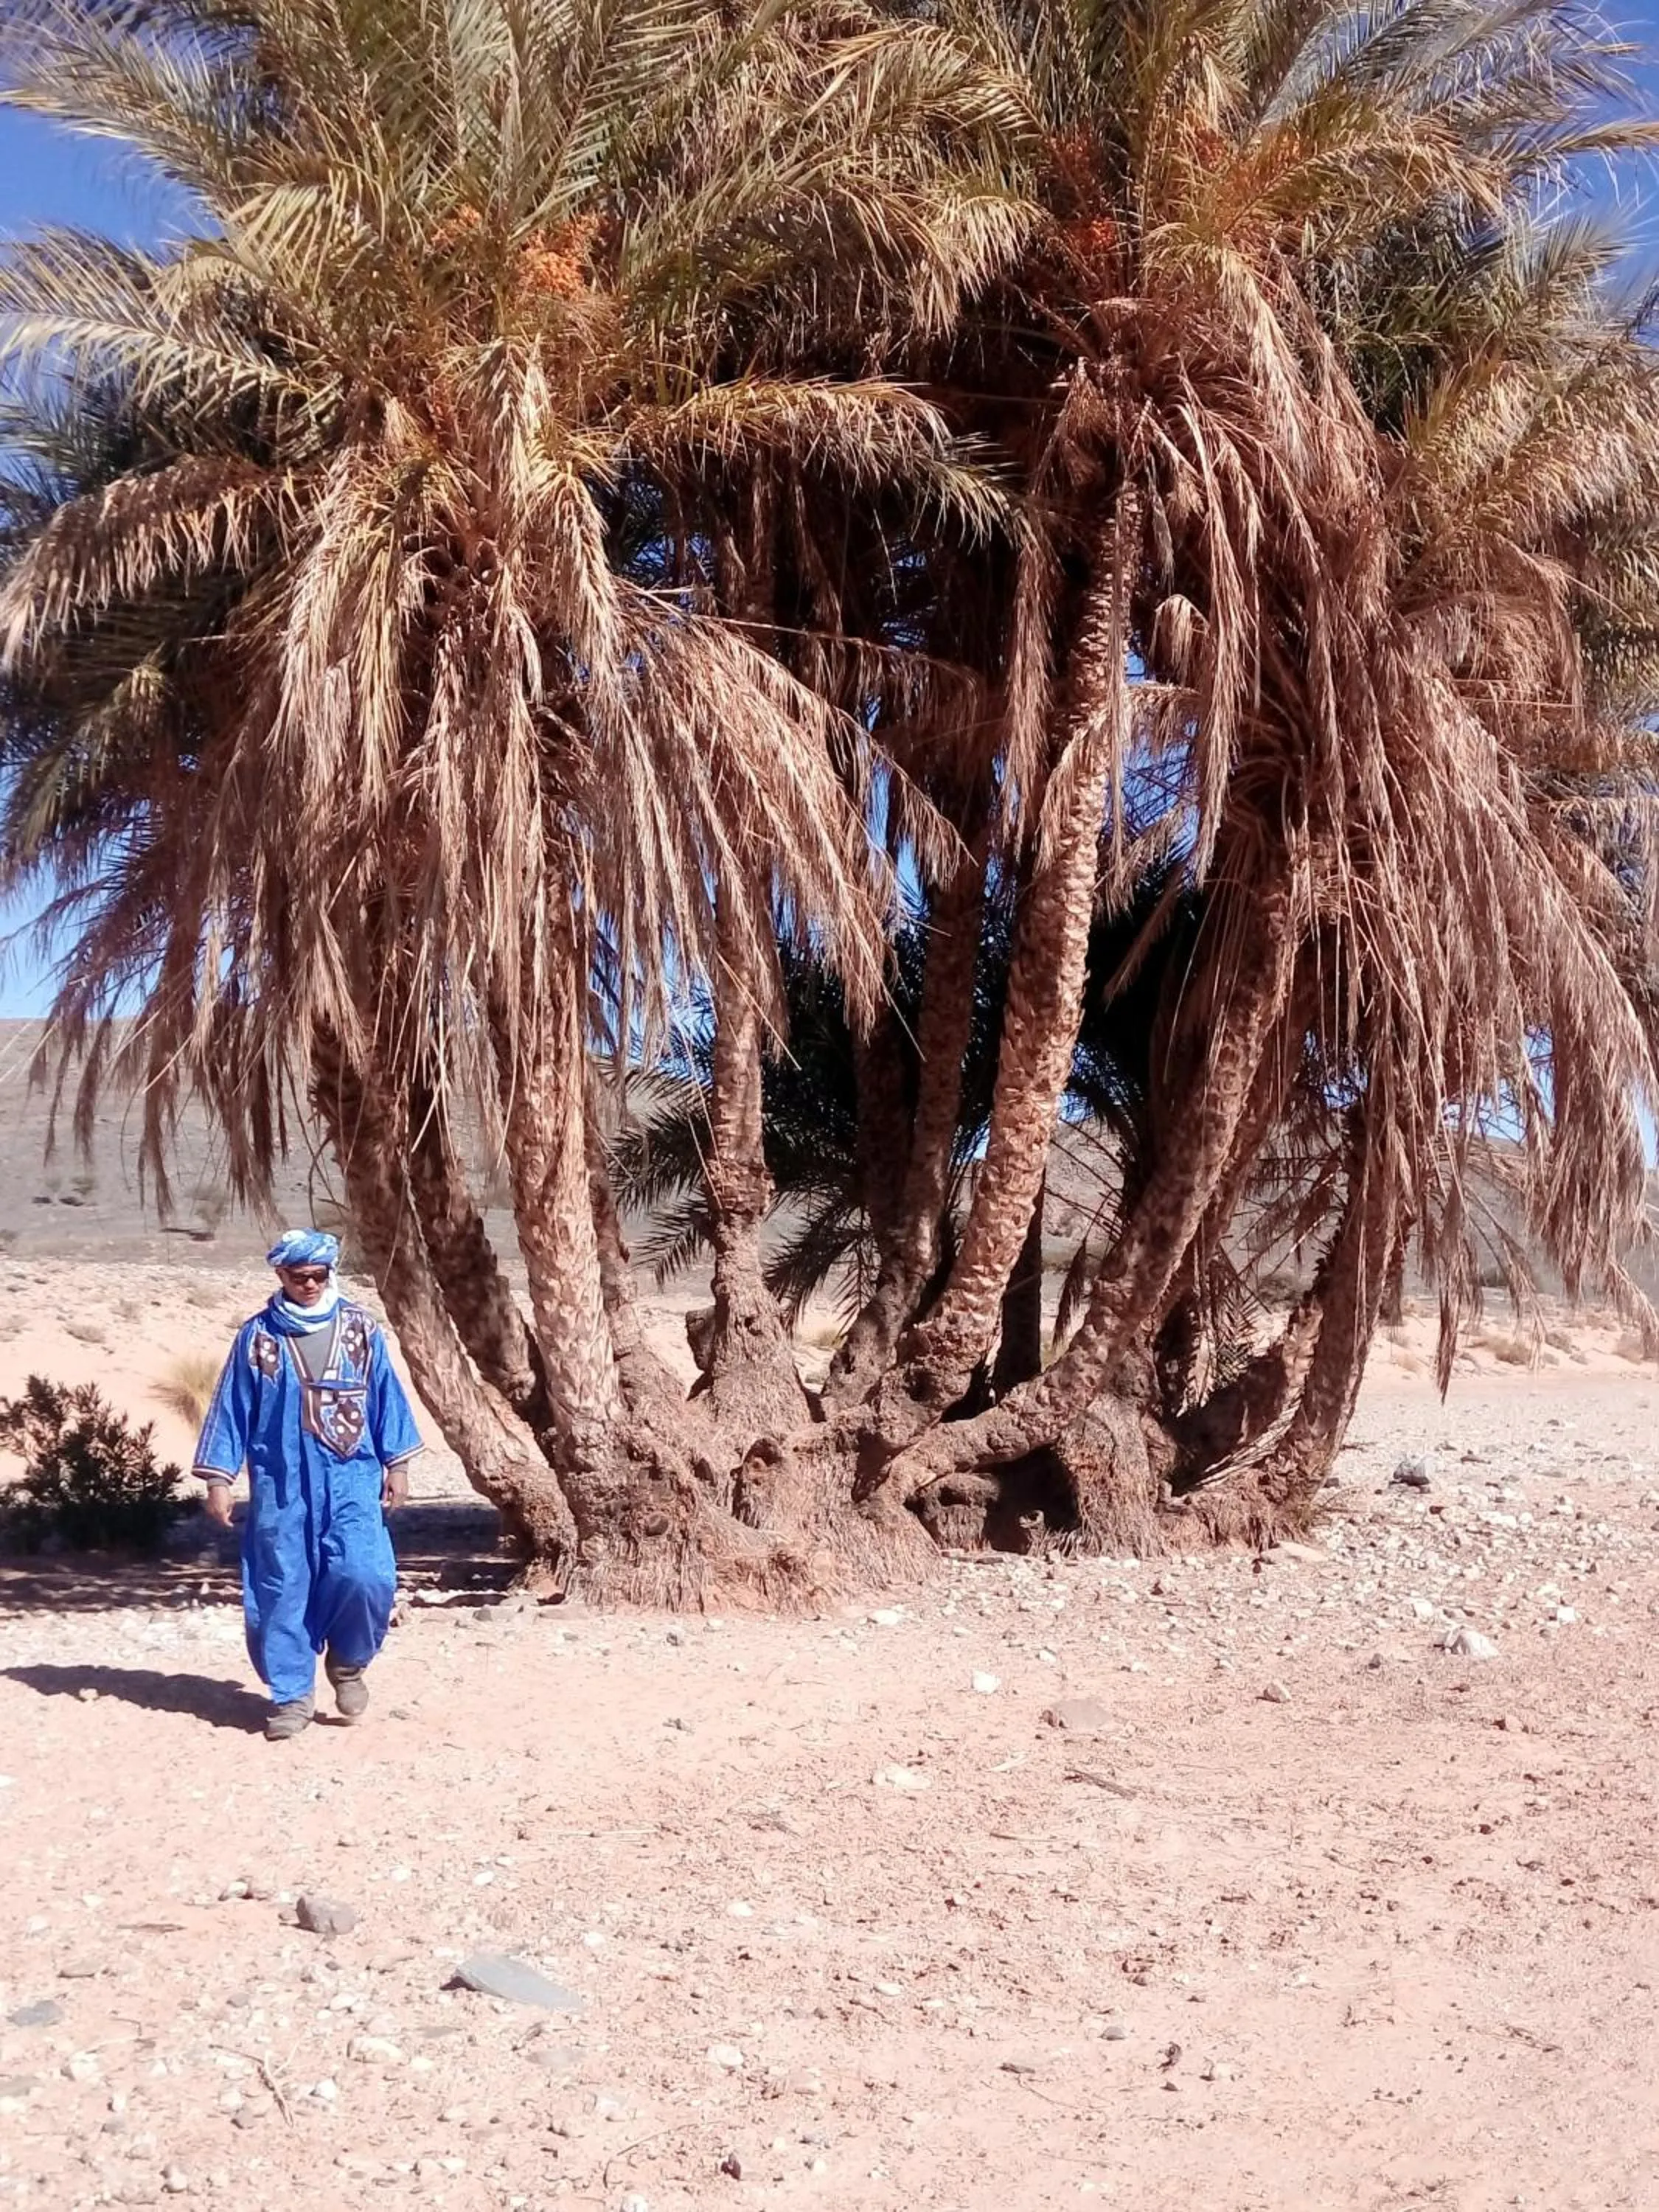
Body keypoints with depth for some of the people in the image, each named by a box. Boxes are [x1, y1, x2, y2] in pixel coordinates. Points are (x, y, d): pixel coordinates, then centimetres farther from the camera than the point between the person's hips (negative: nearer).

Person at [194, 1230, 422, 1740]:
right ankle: (292, 1694, 17)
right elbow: (232, 1409, 5)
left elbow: (386, 1396, 9)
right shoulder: (258, 1335, 2)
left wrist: (397, 1465, 9)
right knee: (282, 1588, 3)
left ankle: (348, 1661, 14)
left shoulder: (361, 1329, 4)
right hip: (281, 1486, 0)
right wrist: (218, 1478, 2)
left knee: (364, 1575, -14)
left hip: (351, 1479, 0)